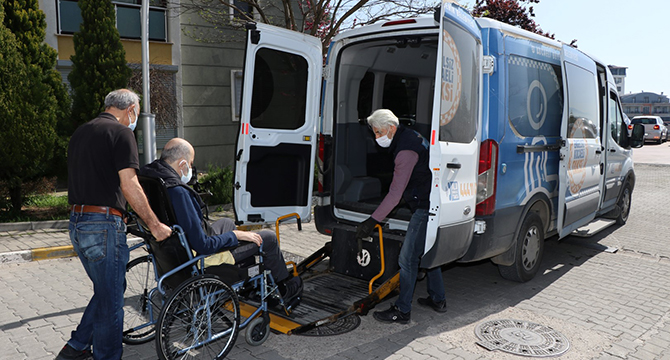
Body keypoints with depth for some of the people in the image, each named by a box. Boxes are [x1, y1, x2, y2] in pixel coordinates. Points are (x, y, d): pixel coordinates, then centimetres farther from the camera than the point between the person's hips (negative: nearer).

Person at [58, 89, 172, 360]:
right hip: (104, 225, -9)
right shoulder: (121, 132, -10)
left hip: (76, 223, 9)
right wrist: (155, 225, -13)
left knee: (109, 288, 22)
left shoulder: (79, 133, 17)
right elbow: (129, 185, -17)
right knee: (110, 299, 3)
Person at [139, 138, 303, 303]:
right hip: (202, 256, -10)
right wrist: (235, 235, -15)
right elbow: (203, 246, -31)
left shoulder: (146, 174, -4)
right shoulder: (178, 193, -34)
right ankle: (285, 288, 32)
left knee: (226, 222, 35)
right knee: (268, 238, 5)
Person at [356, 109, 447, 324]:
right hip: (429, 205, 11)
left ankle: (402, 311, 4)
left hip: (424, 208, -11)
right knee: (427, 252, 21)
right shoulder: (410, 137, 10)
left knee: (408, 259, -5)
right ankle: (437, 300, 33)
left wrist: (373, 221, -26)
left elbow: (395, 193, -27)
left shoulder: (406, 151, -22)